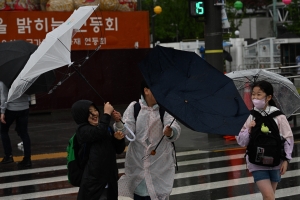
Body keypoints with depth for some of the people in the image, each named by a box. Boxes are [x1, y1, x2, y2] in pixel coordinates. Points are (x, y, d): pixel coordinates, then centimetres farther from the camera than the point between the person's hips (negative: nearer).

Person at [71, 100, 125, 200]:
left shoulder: (106, 128, 11)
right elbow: (100, 132, -29)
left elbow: (119, 150, 17)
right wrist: (107, 113, -18)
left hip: (110, 179, 6)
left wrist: (119, 139, -3)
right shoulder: (82, 130, -9)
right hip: (93, 180, -6)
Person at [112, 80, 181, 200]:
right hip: (137, 163, 1)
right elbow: (127, 130, -10)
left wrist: (170, 132, -41)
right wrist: (119, 122, -32)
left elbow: (175, 130, -17)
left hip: (160, 164, 0)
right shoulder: (134, 107, 1)